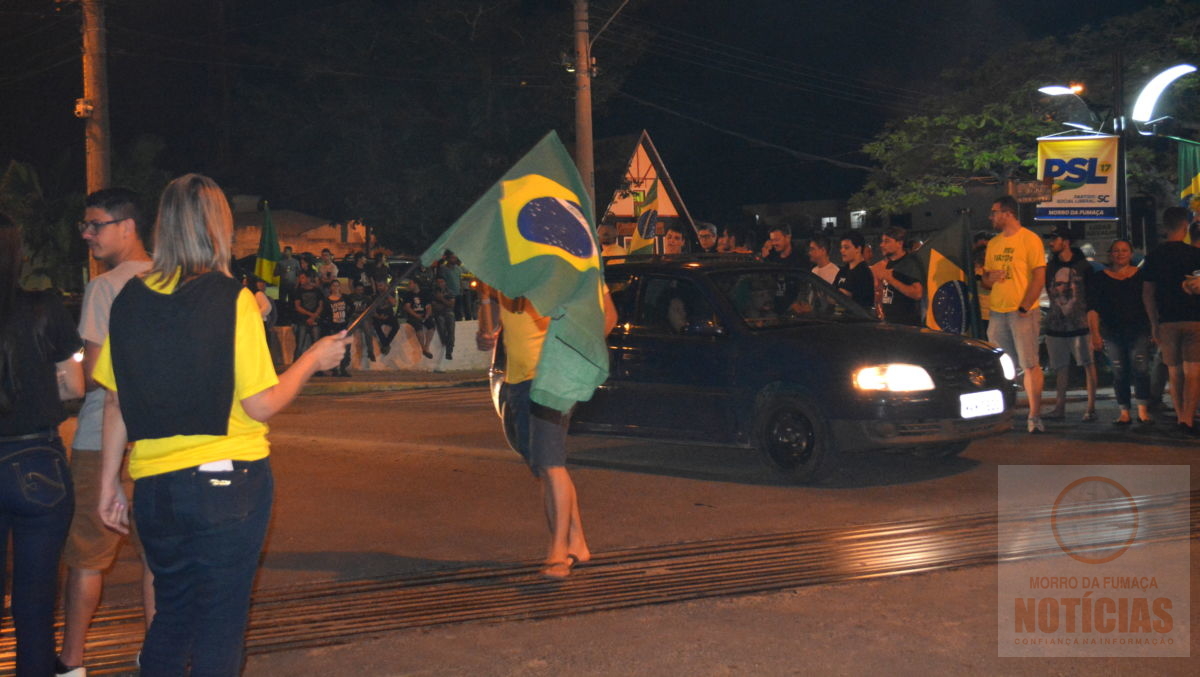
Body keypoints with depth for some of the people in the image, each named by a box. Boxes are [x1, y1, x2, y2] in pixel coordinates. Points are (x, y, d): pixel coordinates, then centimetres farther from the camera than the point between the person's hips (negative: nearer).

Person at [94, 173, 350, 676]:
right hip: (228, 481, -4)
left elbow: (116, 402, 6)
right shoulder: (231, 299, -10)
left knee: (170, 615, 20)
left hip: (154, 485, 5)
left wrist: (109, 482, 14)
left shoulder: (130, 299, 2)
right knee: (220, 623, 5)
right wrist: (314, 358, 3)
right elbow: (261, 405, -12)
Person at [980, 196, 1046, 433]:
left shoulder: (1029, 239, -4)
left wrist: (1024, 307, -16)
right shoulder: (993, 243, 18)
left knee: (1030, 364, -8)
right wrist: (990, 278, -1)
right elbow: (985, 278, 24)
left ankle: (1034, 417, -9)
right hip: (997, 313, 7)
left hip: (1023, 312, -7)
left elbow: (1039, 276, -9)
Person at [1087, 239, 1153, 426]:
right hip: (1112, 332, 0)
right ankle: (1124, 412, 6)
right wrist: (1095, 334, -6)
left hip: (1139, 330, 0)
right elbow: (1092, 309, 3)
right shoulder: (1099, 279, 8)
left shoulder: (1141, 275, 9)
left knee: (1140, 368, -12)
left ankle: (1143, 411, -8)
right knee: (1119, 372, 0)